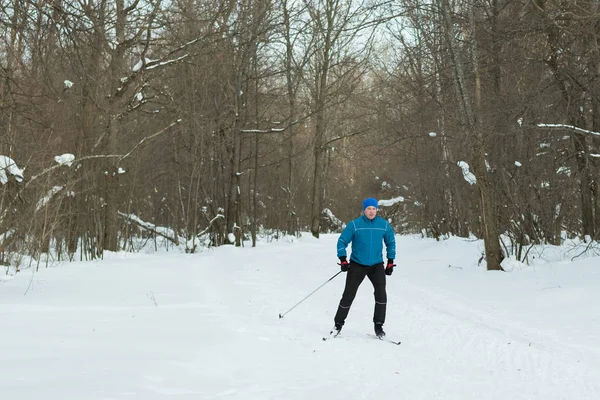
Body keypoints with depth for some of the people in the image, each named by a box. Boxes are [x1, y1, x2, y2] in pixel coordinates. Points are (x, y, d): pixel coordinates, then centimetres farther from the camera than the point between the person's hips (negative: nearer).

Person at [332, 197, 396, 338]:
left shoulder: (384, 225, 0)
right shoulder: (354, 225, -8)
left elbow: (391, 242, 13)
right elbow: (342, 241, -2)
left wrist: (390, 262, 8)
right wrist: (343, 259, -12)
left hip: (377, 265, 1)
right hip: (357, 265, -1)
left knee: (381, 294, -16)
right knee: (348, 295, 0)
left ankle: (378, 326, -3)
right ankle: (338, 324, 16)